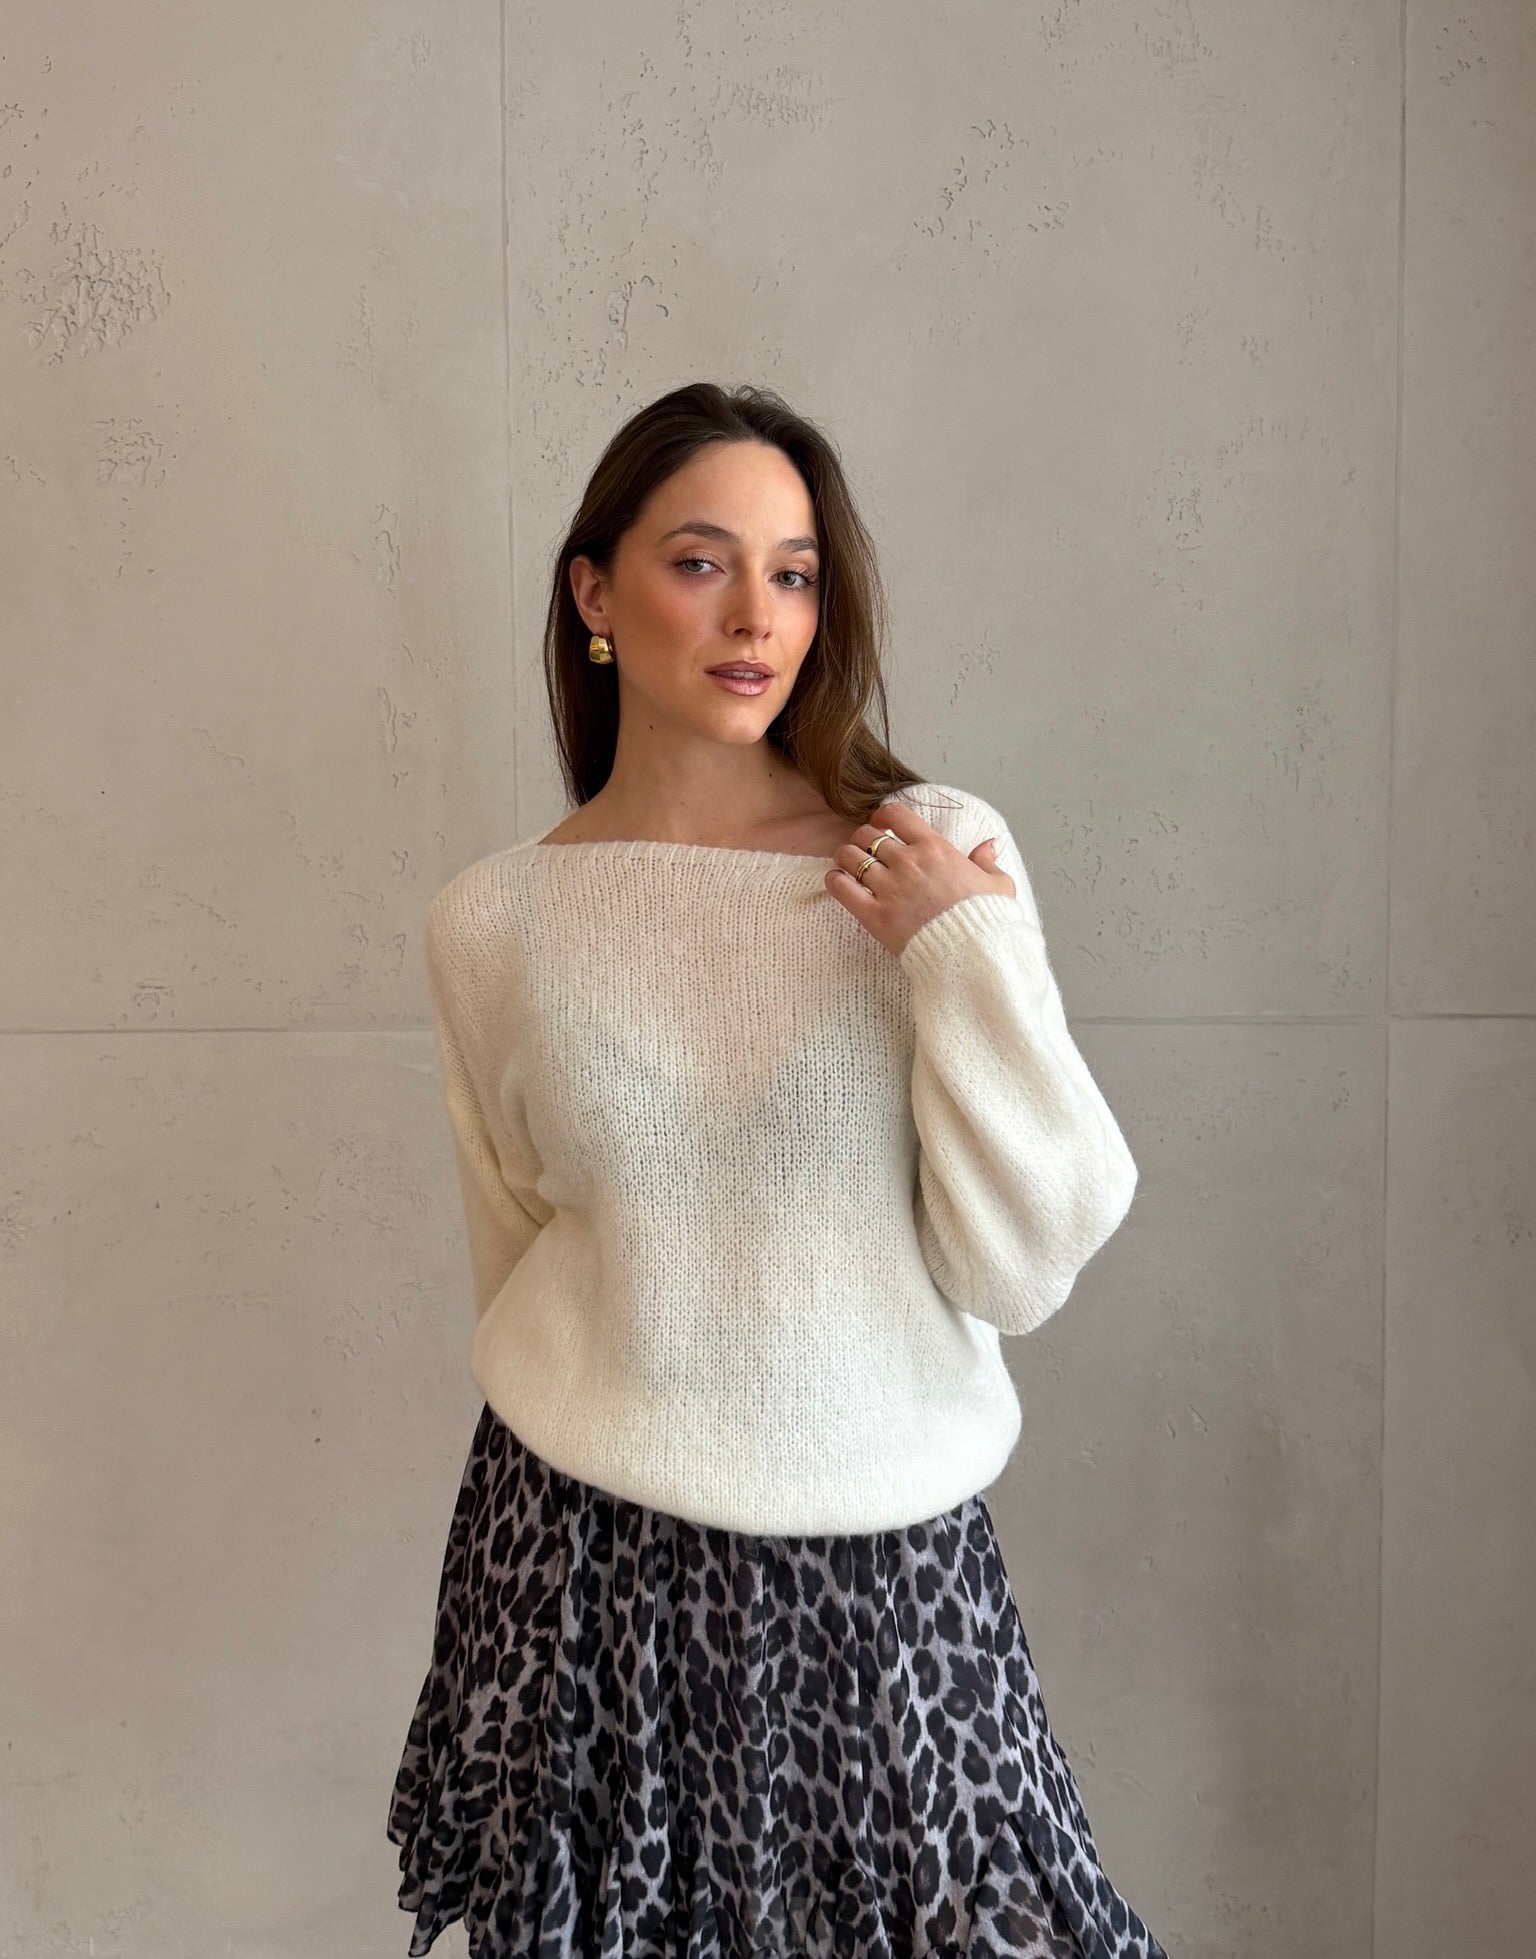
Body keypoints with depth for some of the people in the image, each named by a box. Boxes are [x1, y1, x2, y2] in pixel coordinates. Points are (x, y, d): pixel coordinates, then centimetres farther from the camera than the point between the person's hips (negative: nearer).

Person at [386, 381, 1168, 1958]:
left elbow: (1023, 1269, -9)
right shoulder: (492, 921, -3)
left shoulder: (940, 852, -7)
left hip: (879, 1557, 0)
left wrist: (968, 957, -17)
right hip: (589, 1554, 1)